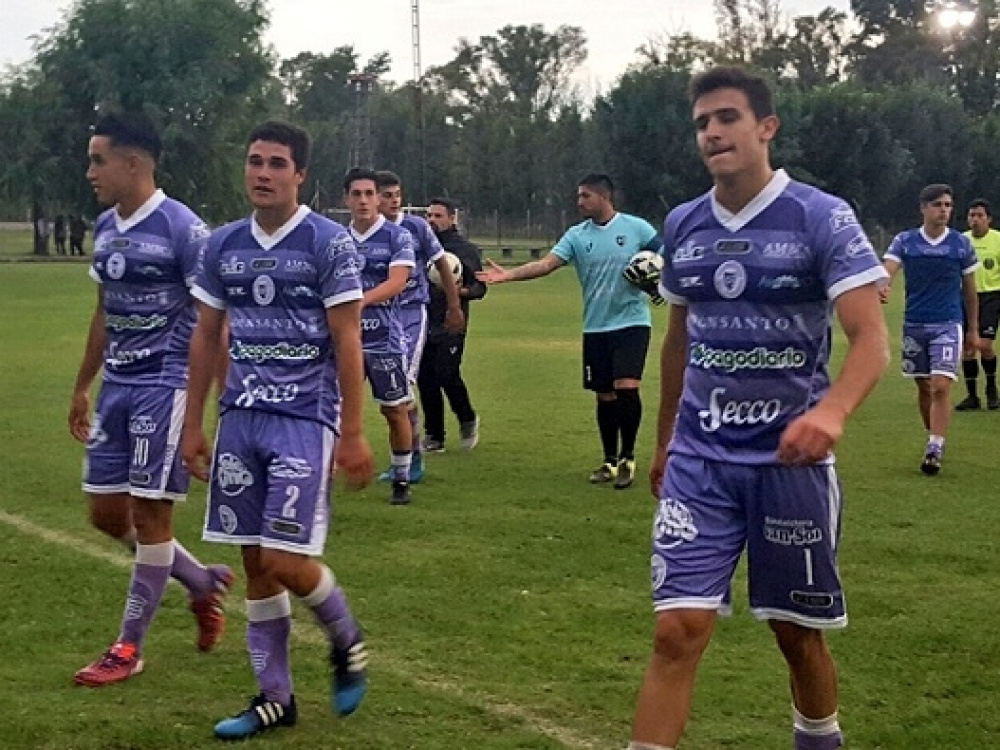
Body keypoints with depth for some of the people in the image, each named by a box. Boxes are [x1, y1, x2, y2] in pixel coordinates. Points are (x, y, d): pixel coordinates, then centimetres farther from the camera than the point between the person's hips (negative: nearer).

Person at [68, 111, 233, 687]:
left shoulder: (183, 229, -14)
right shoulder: (105, 228, 10)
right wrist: (82, 388, 23)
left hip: (164, 386, -8)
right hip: (117, 386, 8)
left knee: (150, 514, -1)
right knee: (107, 514, 10)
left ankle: (130, 647, 11)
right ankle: (205, 582, 30)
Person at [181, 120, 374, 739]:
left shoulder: (329, 242, -7)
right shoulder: (224, 245, 8)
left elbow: (347, 342, -8)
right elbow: (206, 337, 14)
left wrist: (353, 433, -11)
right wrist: (193, 424, 13)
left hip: (306, 420, -5)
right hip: (241, 418, 5)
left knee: (285, 561, -9)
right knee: (256, 563, 7)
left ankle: (347, 641, 21)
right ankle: (275, 697, 19)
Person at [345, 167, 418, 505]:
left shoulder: (398, 236, -4)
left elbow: (397, 282, -17)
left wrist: (359, 300, -30)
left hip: (385, 338, -3)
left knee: (395, 411, 5)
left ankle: (401, 481, 18)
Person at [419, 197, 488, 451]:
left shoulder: (465, 249, -1)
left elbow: (480, 287, -2)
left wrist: (461, 291, -21)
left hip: (450, 325, -4)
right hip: (422, 324, 5)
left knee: (447, 376, -12)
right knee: (425, 380, 4)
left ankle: (467, 420, 15)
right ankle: (434, 437, 14)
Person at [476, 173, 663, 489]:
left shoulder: (636, 228, -3)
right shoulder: (576, 235, 3)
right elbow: (546, 263, -9)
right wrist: (508, 274, -22)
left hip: (631, 322, -3)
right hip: (595, 328, 3)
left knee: (626, 388, -16)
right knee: (605, 395, 8)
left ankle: (628, 457, 1)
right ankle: (611, 461, 22)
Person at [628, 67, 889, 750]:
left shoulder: (824, 219, -8)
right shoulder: (682, 226, 6)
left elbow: (872, 340, -17)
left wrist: (832, 412, -36)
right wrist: (665, 438, 24)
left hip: (791, 460, -2)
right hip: (699, 461, 3)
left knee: (799, 632, 12)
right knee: (679, 630, -9)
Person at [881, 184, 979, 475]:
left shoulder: (961, 243, 1)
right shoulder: (904, 241, 1)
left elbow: (969, 289, 8)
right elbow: (888, 268, -16)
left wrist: (973, 330, 9)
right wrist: (884, 286, -40)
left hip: (948, 325, -2)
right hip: (914, 324, 2)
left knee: (941, 386, -14)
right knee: (924, 387, 12)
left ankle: (934, 451, -15)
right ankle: (935, 438, 30)